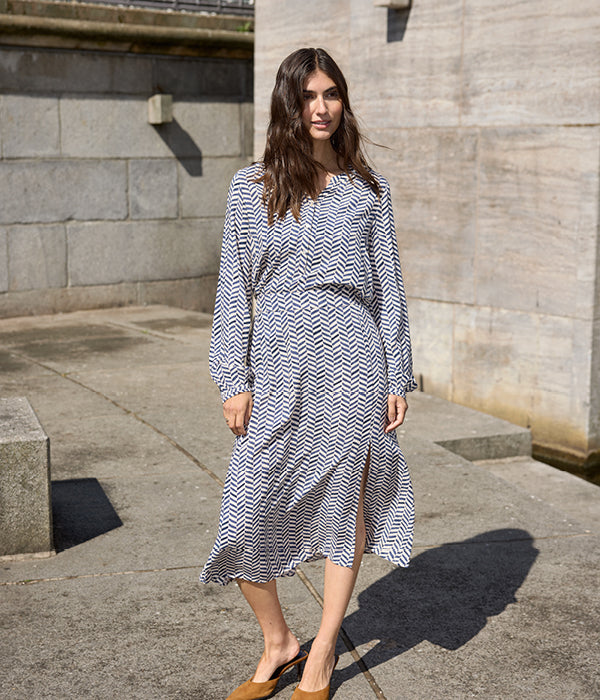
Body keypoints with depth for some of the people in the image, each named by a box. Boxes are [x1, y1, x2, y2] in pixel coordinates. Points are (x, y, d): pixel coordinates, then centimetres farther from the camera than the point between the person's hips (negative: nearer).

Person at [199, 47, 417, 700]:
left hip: (353, 362, 0)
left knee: (345, 504, 6)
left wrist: (397, 378, 3)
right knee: (245, 518, -2)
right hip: (278, 367, 0)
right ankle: (278, 644, 22)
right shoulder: (251, 187, 4)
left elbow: (389, 288, 7)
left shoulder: (368, 188, 6)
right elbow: (234, 288, 4)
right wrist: (235, 380, -2)